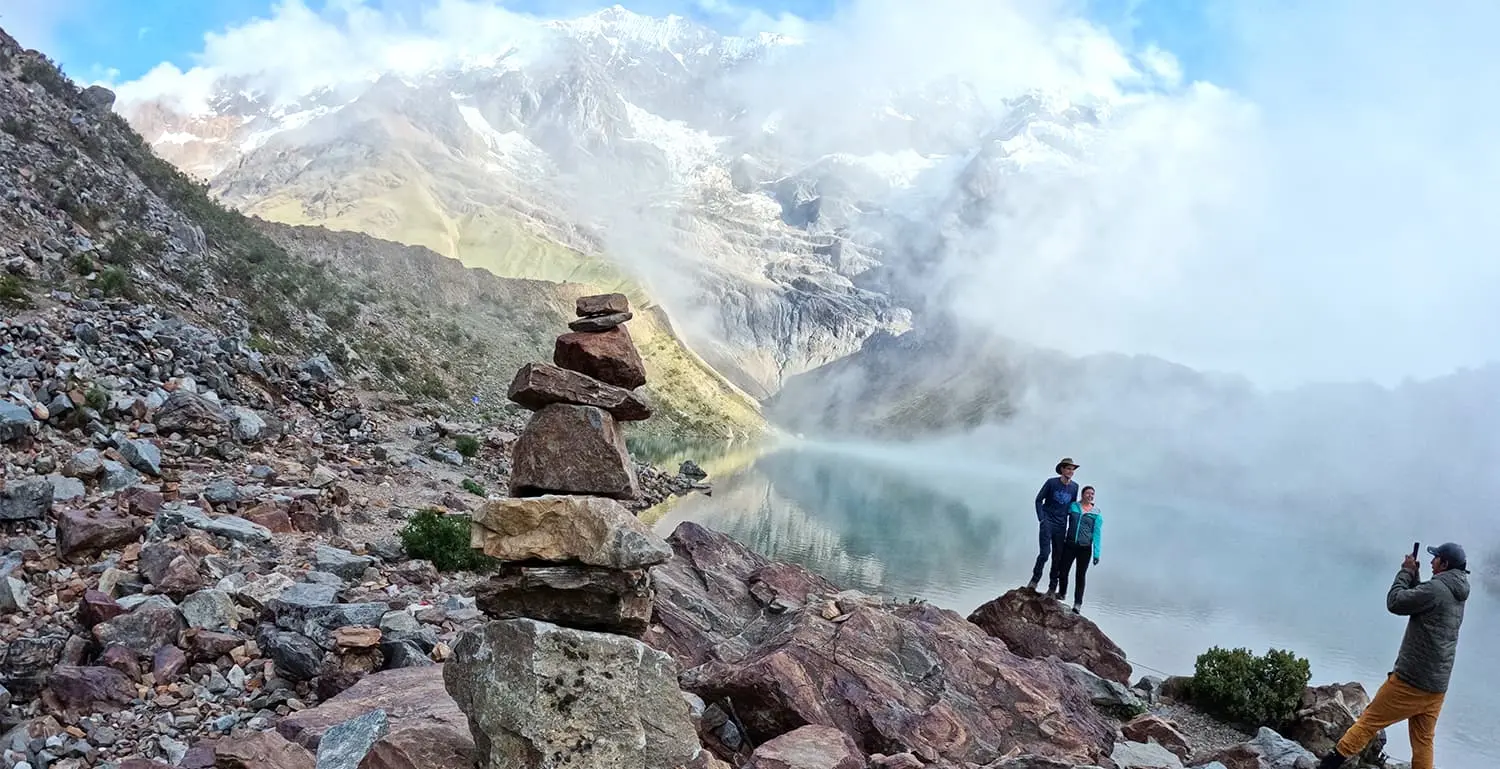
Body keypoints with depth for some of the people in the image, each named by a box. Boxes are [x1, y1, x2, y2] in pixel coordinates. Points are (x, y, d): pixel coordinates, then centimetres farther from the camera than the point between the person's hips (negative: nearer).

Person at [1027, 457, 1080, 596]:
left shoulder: (1074, 487, 6)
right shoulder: (1051, 483, -5)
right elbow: (1039, 500, 1)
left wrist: (1071, 528, 11)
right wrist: (1041, 519, -7)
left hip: (1061, 526, 4)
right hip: (1047, 522, -4)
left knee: (1058, 558, 5)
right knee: (1044, 553, -16)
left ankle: (1052, 589, 12)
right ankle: (1034, 580, 2)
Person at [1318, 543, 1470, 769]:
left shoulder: (1436, 588, -16)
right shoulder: (1457, 596, 12)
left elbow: (1395, 602, -12)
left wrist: (1406, 572, -1)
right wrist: (1414, 576, 15)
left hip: (1410, 680, -8)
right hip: (1437, 688, 8)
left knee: (1370, 720, -2)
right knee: (1423, 742, 9)